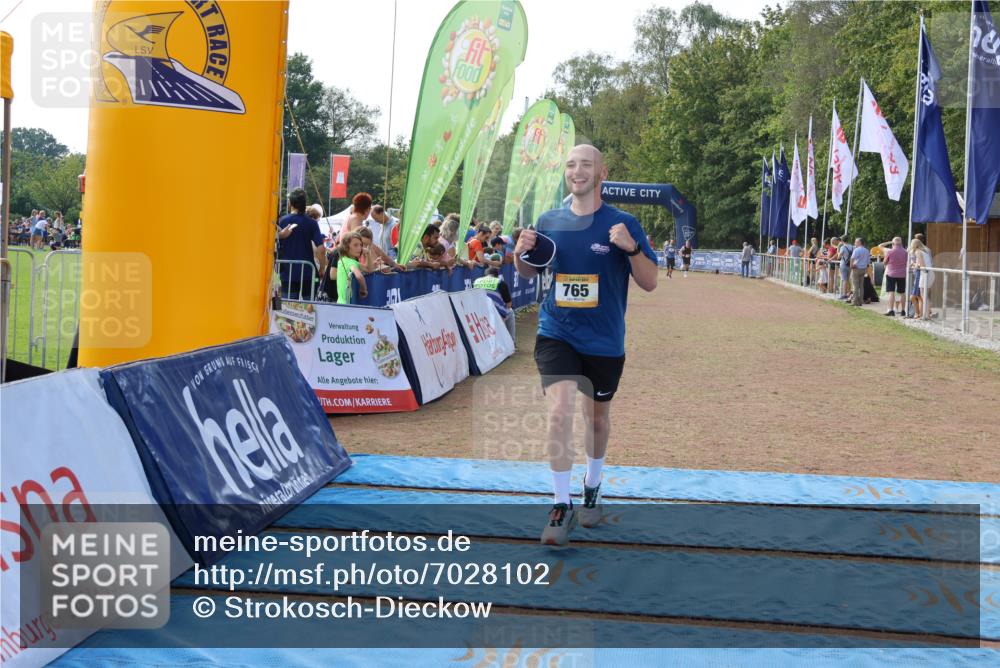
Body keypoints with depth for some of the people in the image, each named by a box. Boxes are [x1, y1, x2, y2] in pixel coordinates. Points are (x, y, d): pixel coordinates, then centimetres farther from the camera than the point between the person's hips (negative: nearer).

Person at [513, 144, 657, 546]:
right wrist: (521, 252, -8)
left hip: (604, 342, 0)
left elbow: (650, 283, -8)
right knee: (560, 412, -17)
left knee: (597, 416, 16)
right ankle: (561, 507, -7)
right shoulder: (549, 222, 1)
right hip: (556, 335, 0)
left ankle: (592, 488, 41)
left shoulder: (623, 224, -7)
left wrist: (632, 247, -26)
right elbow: (529, 272, 15)